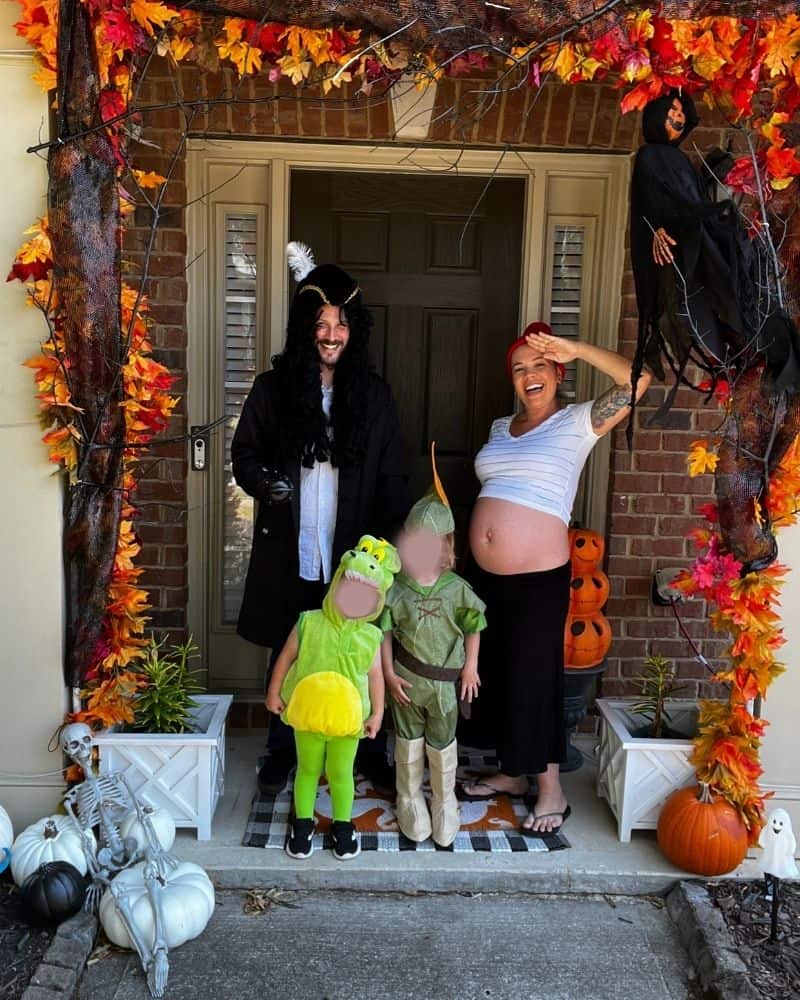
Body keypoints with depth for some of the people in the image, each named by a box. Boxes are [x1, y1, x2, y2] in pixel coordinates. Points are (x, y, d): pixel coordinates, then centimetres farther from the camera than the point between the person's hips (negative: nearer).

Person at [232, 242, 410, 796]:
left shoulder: (374, 394, 0)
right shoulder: (274, 387, -1)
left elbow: (392, 478, 0)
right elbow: (245, 453, 6)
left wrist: (396, 540, -9)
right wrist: (263, 482, -15)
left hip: (353, 550, 0)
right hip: (289, 550, 0)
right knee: (288, 654, 13)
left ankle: (370, 753, 29)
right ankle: (282, 751, 33)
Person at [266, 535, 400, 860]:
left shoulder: (370, 637, -7)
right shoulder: (309, 623, -10)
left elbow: (375, 675, 0)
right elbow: (286, 657, -1)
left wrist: (377, 713, 1)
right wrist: (274, 692, 0)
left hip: (347, 719, 0)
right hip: (307, 713, 0)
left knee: (340, 773, 15)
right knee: (307, 769, 16)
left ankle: (342, 825, 35)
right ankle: (303, 822, 34)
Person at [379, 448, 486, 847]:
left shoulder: (457, 589, -11)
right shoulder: (396, 589, -11)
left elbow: (472, 627, 1)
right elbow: (385, 633, -4)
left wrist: (470, 667, -1)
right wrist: (389, 674, -7)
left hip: (444, 682, 0)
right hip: (406, 679, 1)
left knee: (442, 745, 14)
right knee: (409, 742, 16)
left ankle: (444, 803, 35)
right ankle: (410, 799, 37)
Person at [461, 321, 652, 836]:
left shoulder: (578, 423, -5)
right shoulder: (500, 426, 13)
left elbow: (638, 379, -17)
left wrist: (575, 348, -16)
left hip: (540, 579, -6)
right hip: (488, 577, 6)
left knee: (534, 678, 2)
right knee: (497, 676, 15)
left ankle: (551, 790, 19)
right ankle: (513, 771, 34)